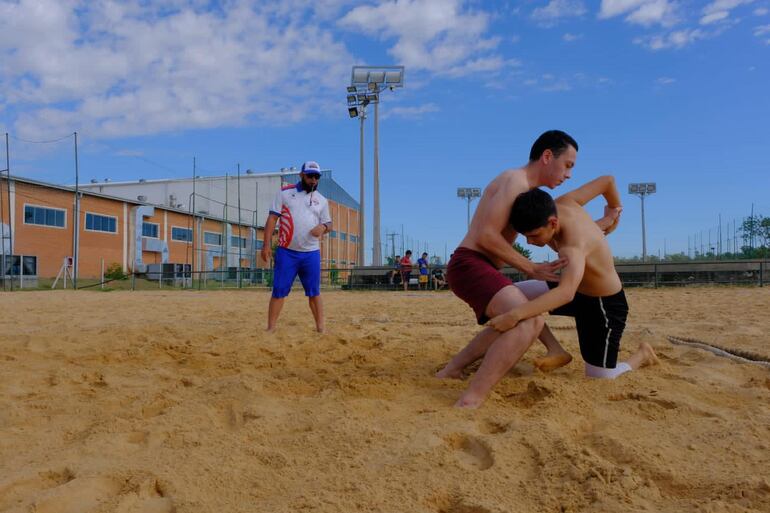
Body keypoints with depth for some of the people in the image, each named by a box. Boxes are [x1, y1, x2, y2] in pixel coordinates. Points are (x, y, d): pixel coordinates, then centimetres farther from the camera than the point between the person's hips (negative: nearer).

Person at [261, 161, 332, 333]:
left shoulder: (322, 200, 10)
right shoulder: (284, 192, 3)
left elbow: (328, 223, 14)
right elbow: (272, 218, -1)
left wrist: (323, 226, -12)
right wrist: (267, 244, -10)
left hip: (311, 254, 2)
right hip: (286, 252, -2)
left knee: (314, 292, 4)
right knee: (279, 291, -1)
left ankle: (321, 329, 9)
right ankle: (270, 329, 4)